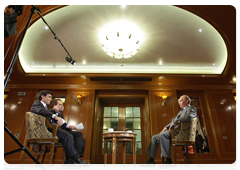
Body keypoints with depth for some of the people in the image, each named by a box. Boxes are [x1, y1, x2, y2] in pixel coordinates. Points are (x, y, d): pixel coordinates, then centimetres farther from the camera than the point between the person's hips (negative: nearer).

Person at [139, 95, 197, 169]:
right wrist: (166, 127, 11)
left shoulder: (191, 108, 3)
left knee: (163, 134, -34)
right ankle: (151, 161, 1)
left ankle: (169, 161, -28)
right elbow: (174, 121, 29)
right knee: (154, 138, 0)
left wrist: (174, 122, -16)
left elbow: (187, 117, -20)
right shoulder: (182, 111, 32)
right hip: (174, 130, 10)